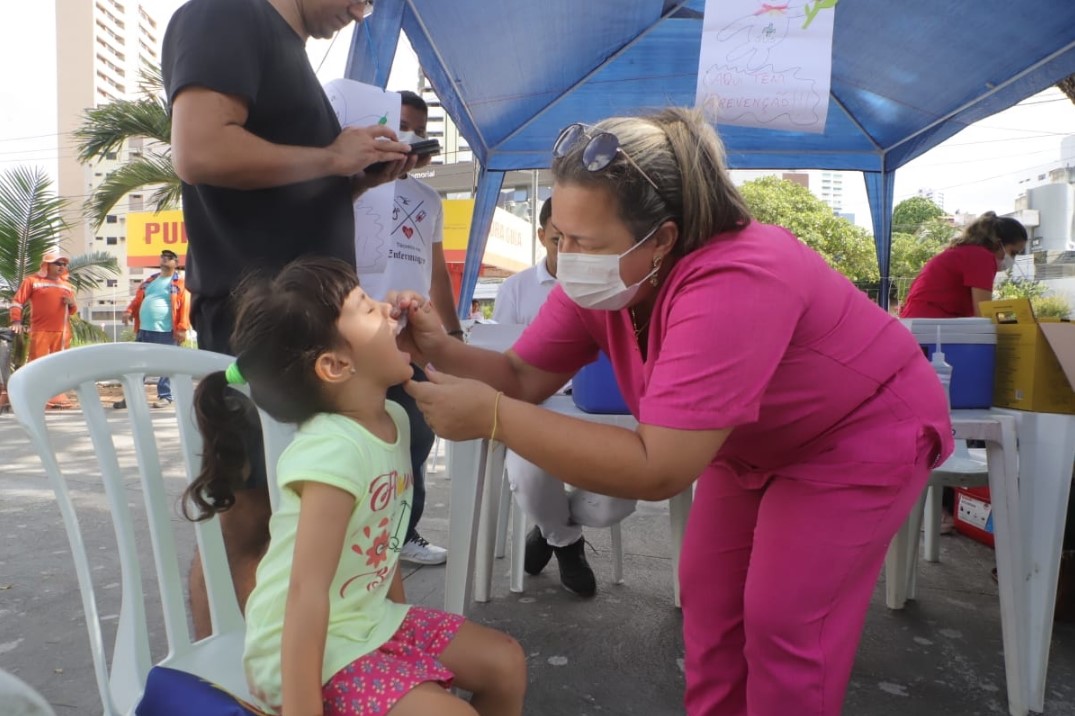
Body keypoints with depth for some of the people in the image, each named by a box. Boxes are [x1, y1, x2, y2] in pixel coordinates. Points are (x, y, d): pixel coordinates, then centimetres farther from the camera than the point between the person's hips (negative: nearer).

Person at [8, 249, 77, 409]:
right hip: (40, 331, -4)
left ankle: (55, 396, 12)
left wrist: (72, 304, 1)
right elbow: (17, 301, 0)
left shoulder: (67, 285, 19)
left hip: (62, 332, 4)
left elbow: (72, 311, 24)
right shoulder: (32, 280, 5)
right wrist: (16, 321, -13)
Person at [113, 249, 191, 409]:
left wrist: (182, 329, -18)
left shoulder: (180, 284, -1)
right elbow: (138, 299, 19)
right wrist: (129, 311, -1)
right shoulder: (149, 281, 19)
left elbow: (185, 307, -10)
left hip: (165, 332, -6)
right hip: (144, 330, 6)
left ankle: (165, 396, 11)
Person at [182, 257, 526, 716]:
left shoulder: (394, 420, -3)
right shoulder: (335, 451, -30)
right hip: (311, 650, -8)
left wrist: (406, 625, 12)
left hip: (371, 619, 8)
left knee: (506, 662, 10)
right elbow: (306, 595, -31)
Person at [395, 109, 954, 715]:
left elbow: (659, 471, -45)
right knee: (707, 593, 10)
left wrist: (492, 417, -44)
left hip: (864, 433, -6)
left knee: (783, 622, -4)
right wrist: (440, 350, -30)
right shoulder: (599, 277, -17)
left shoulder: (731, 283, -42)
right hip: (755, 444, 7)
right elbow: (523, 377, -11)